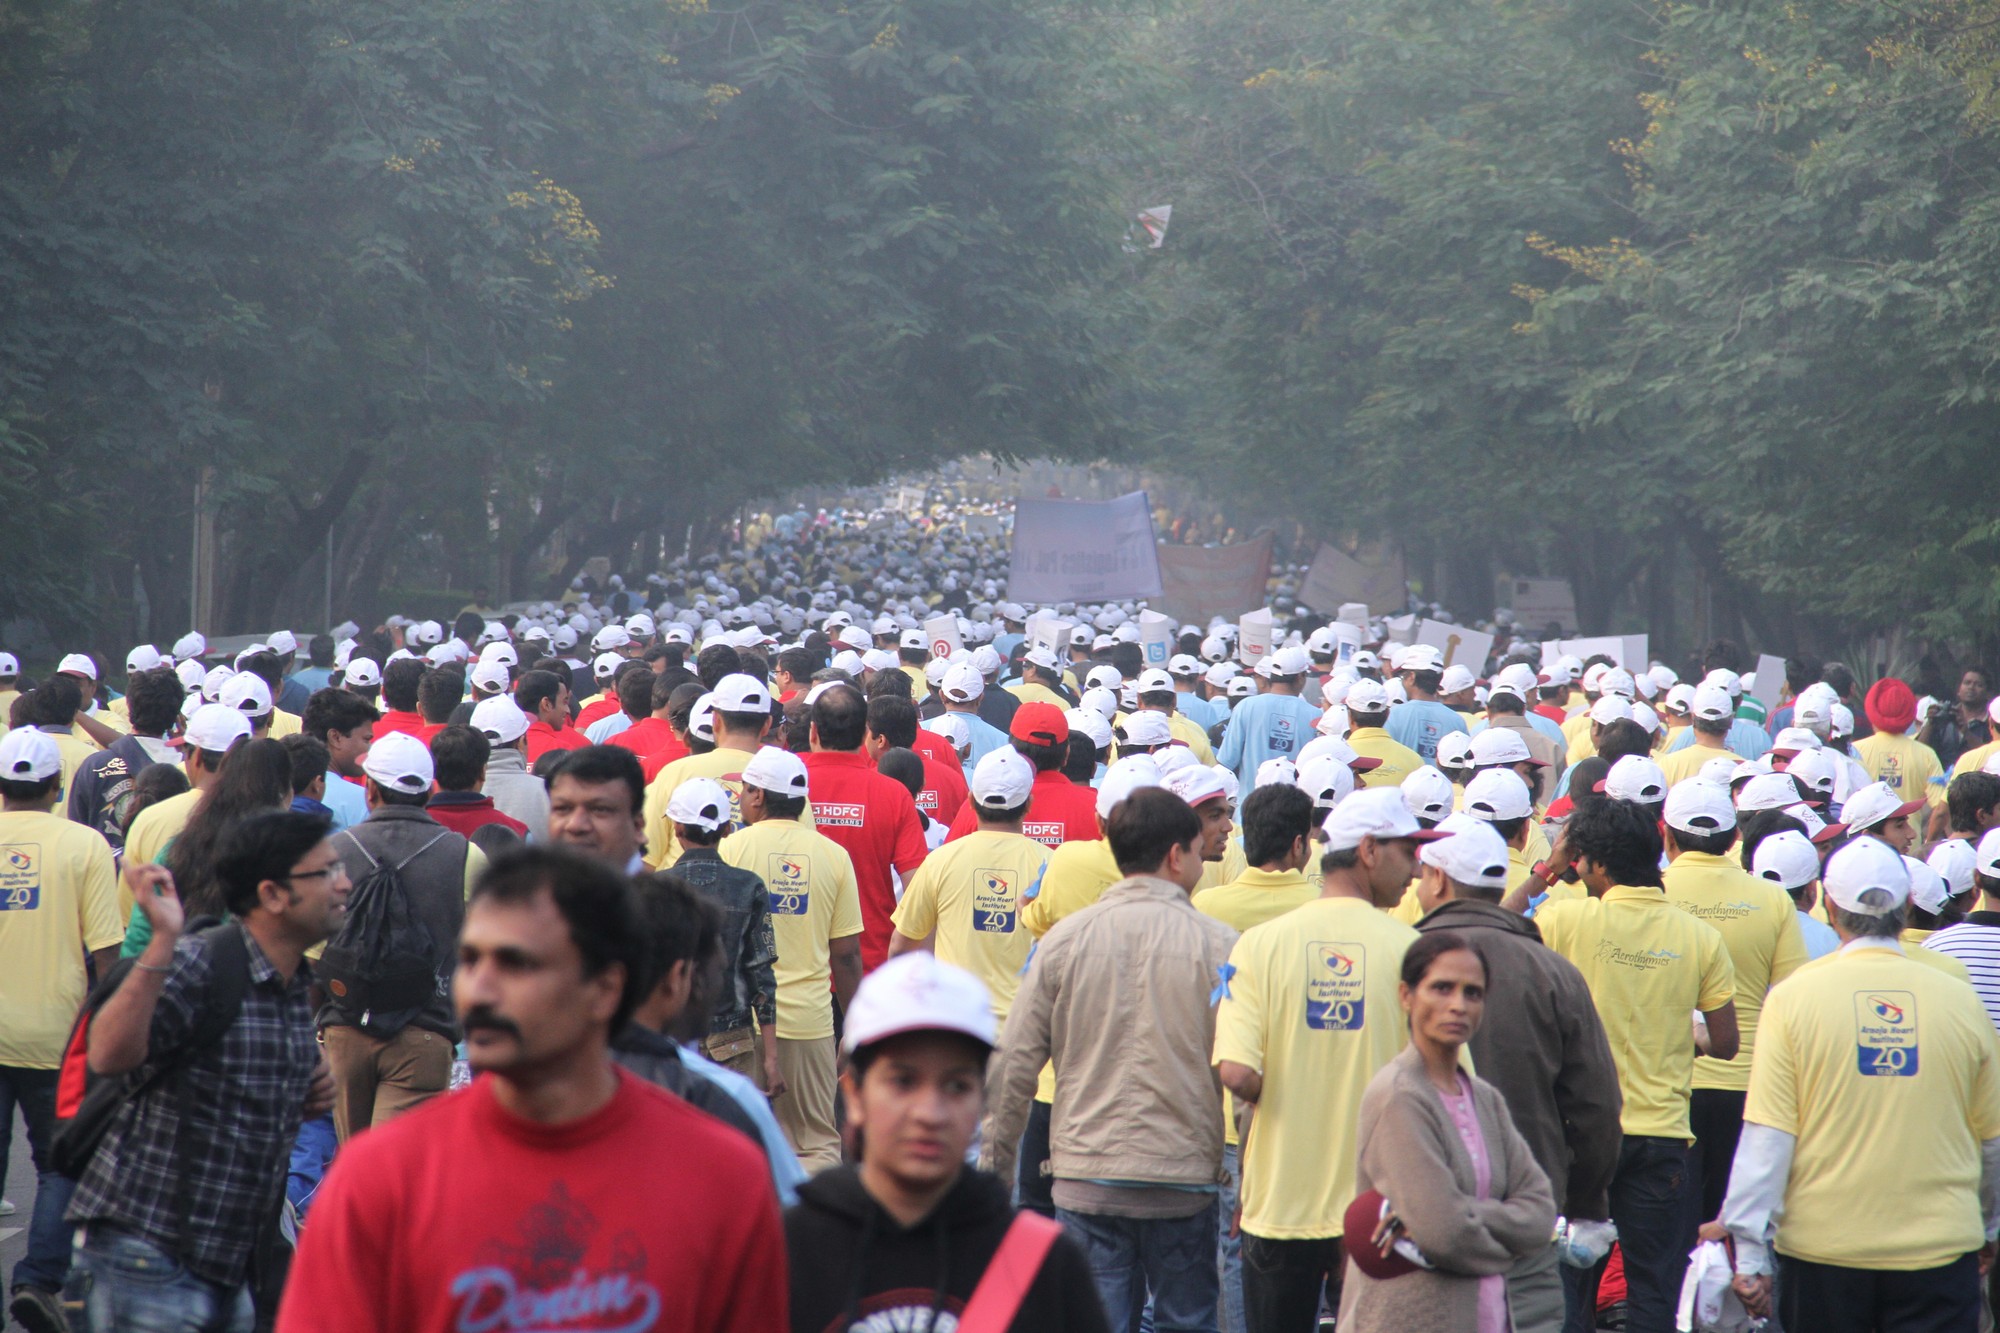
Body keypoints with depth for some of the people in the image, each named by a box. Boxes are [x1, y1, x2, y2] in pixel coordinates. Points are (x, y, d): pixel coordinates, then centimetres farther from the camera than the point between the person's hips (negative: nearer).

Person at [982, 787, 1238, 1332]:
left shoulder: (1064, 939, -1)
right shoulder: (1216, 944, -5)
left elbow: (1014, 1062, 1)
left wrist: (994, 1163, 12)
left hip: (1086, 1179, 1)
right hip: (1185, 1181, -1)